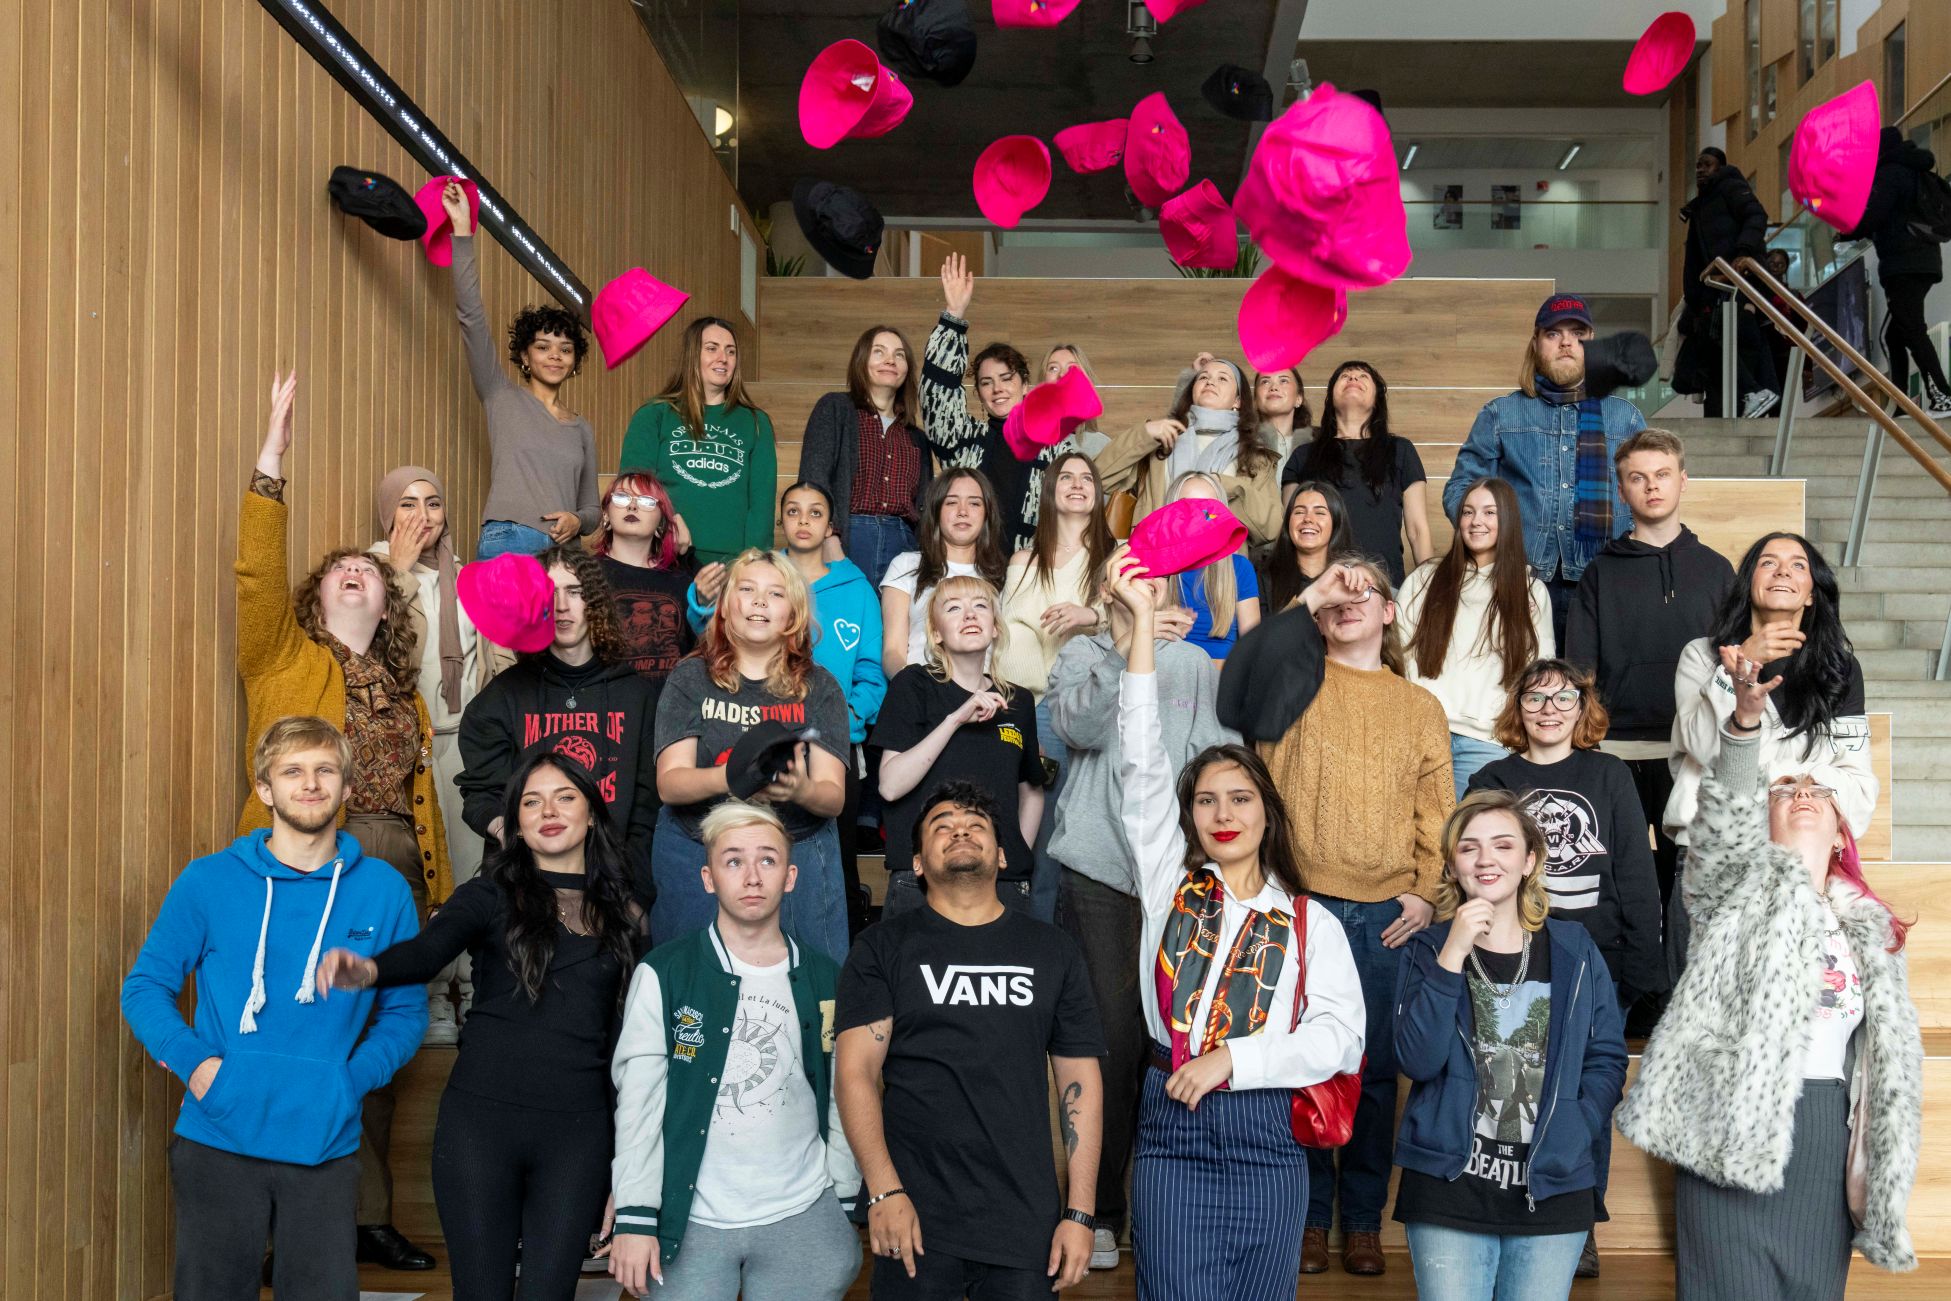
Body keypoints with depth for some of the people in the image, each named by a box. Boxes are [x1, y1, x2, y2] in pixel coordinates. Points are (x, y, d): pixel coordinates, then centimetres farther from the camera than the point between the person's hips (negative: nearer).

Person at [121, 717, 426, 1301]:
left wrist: (352, 1078, -7)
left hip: (326, 1145, 1)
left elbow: (406, 1011, 8)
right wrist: (193, 1062, -10)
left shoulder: (385, 891, 2)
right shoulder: (207, 880, -1)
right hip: (217, 1142, 0)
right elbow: (144, 985, 5)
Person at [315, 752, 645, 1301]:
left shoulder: (623, 914, 9)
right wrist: (369, 969, -41)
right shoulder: (491, 896, 2)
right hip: (480, 1120, -1)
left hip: (577, 1133, 2)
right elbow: (427, 949, -18)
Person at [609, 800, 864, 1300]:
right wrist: (635, 1218, -12)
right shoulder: (664, 974, -4)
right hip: (689, 1221, -2)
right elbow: (639, 1100, -7)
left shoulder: (825, 981, 5)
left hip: (803, 1220, 2)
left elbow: (841, 1101, 9)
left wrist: (846, 1210, 6)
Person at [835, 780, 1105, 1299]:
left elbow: (1080, 1081, 7)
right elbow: (855, 1070, -3)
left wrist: (1080, 1213, 1)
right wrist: (885, 1192, -14)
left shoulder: (1053, 951, 9)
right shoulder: (883, 948, 4)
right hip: (913, 1217, -1)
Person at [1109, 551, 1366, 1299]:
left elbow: (1339, 1032, -3)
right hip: (1173, 1133, -1)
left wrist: (1231, 1059, -13)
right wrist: (1142, 621, -3)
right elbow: (1141, 765, 1)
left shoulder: (1312, 923, 9)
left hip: (1268, 1138, 1)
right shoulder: (1170, 886, 8)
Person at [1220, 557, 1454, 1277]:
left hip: (1386, 915, 2)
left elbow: (1436, 812, 10)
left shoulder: (1420, 707, 13)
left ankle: (1363, 1220, 20)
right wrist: (1310, 596, -16)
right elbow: (1244, 682, -18)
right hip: (1302, 901, -2)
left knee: (1375, 1069, 8)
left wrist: (1428, 892, -2)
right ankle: (1308, 1214, 16)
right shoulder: (1300, 681, 6)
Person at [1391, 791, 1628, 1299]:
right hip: (1450, 1186, -1)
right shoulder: (1428, 950, 3)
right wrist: (1452, 956, -17)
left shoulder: (1574, 951, 5)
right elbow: (1418, 1061, -11)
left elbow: (1607, 1058, 6)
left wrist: (1573, 1138, -8)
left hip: (1554, 1190, 1)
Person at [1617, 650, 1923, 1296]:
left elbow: (1888, 1060, 19)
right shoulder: (1740, 886, 6)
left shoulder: (1869, 928, 18)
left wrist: (1878, 1182, 15)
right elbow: (1726, 819, -16)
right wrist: (1747, 717, -33)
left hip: (1827, 1147, 5)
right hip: (1737, 1133, -4)